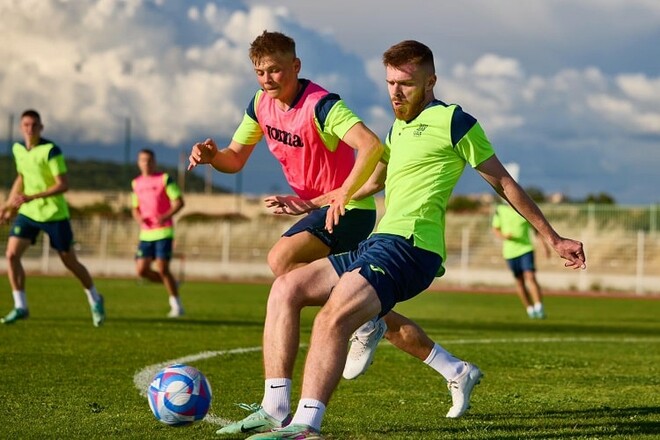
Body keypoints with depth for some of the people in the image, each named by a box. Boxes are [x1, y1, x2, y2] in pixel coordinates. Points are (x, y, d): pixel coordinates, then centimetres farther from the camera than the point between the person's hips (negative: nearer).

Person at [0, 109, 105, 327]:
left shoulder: (51, 151, -18)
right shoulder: (18, 149, 2)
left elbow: (63, 185, -21)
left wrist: (31, 197, -28)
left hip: (54, 213, -5)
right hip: (28, 212, 5)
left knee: (70, 261, 4)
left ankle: (95, 300, 27)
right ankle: (20, 306, -1)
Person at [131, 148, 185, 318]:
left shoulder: (165, 179, -3)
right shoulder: (136, 183, 13)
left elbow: (179, 202, -7)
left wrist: (166, 216, -23)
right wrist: (138, 217, -3)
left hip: (163, 231, -6)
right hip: (146, 233, 6)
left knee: (162, 268, -12)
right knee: (142, 270, -3)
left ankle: (177, 306, 0)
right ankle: (172, 284, 20)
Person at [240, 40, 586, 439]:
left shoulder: (452, 121, 1)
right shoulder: (400, 126, 25)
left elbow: (504, 183, 6)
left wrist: (554, 239, 7)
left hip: (409, 246, -9)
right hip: (376, 244, 9)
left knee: (334, 315, -32)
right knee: (286, 288, -2)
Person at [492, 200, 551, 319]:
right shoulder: (500, 210, -1)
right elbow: (495, 229, 6)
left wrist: (545, 244, 10)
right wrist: (503, 236, -15)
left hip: (526, 248, -2)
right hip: (510, 252, 2)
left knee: (530, 277, -17)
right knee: (519, 281, 7)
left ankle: (539, 308, -20)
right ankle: (530, 309, 19)